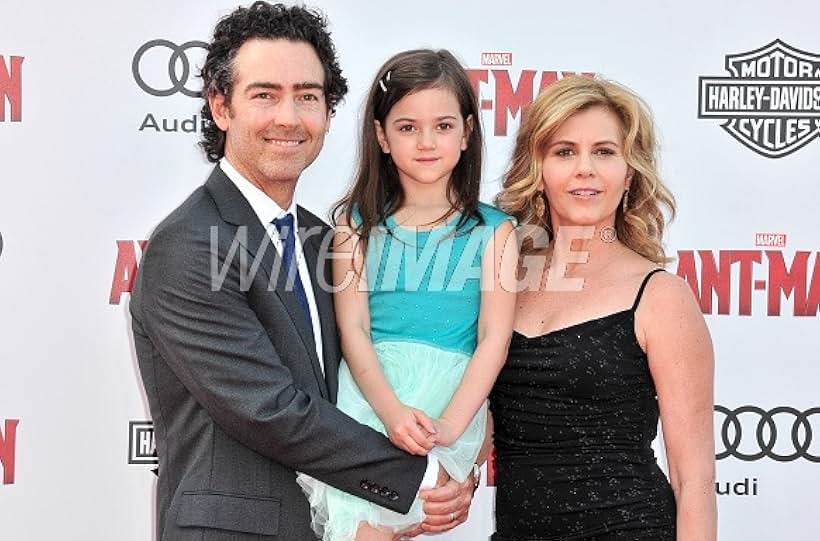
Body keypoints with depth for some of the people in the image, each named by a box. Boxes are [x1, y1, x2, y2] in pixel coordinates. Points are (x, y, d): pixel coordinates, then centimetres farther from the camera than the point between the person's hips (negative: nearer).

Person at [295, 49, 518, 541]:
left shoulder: (493, 230, 7)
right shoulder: (357, 223, 10)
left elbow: (494, 340, 0)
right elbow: (353, 328, 1)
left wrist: (447, 426, -14)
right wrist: (390, 409, -16)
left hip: (452, 395, -1)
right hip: (367, 389, 2)